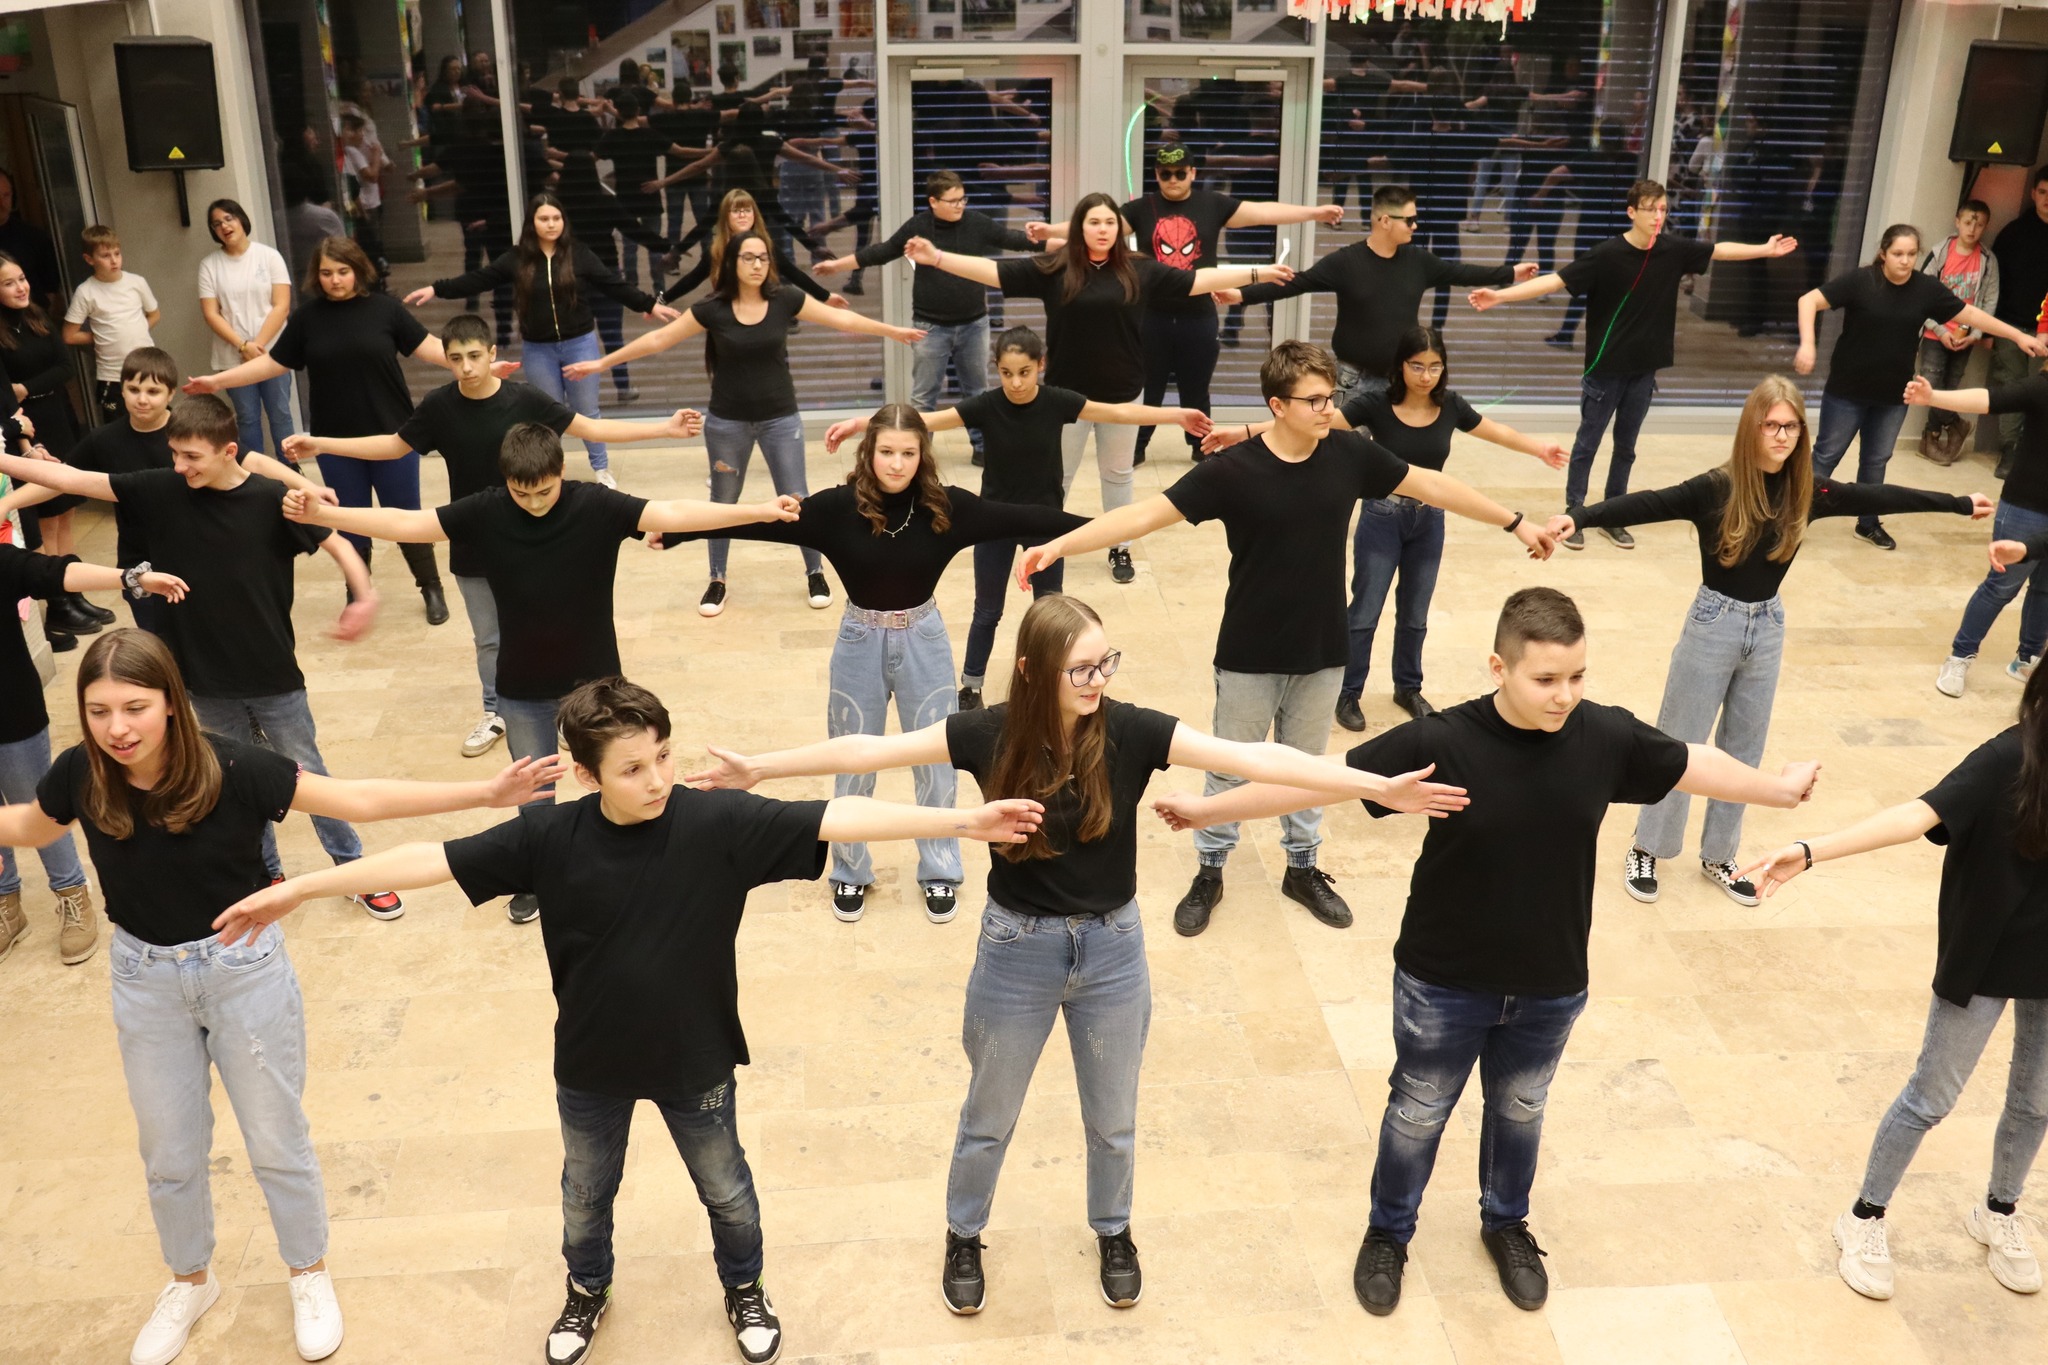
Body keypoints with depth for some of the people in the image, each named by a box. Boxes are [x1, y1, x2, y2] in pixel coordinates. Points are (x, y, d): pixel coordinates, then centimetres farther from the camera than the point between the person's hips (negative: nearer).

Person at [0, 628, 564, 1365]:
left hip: (243, 968, -3)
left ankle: (309, 1274, 39)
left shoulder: (230, 767, -26)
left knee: (276, 1140, 14)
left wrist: (485, 793, -29)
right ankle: (189, 1282, 47)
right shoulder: (80, 774, -16)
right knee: (169, 1151, 20)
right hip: (144, 979, 3)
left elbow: (359, 798, -23)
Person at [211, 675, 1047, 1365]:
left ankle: (744, 1289, 54)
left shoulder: (720, 824, -25)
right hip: (591, 1066, 1)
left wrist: (962, 821, -34)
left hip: (696, 1061, -1)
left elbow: (838, 819, -29)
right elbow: (434, 858, -16)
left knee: (726, 1190, 23)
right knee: (586, 1194, 27)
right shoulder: (549, 838, -20)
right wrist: (300, 889, -15)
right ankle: (587, 1291, 58)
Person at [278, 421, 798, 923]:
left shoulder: (596, 506, -16)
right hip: (521, 689, 1)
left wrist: (759, 511, -33)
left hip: (593, 680, -1)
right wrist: (323, 515, -20)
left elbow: (672, 513, -24)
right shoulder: (485, 513, -12)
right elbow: (404, 523, -11)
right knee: (532, 794, 17)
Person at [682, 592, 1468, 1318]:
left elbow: (1249, 756, -24)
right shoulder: (992, 735, -17)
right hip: (1016, 949, 0)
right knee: (989, 1117, 19)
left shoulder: (1131, 732, -17)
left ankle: (1113, 1233, 49)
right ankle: (963, 1238, 47)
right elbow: (871, 749, -12)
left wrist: (1375, 786, -31)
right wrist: (757, 769, -13)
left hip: (1112, 949, 1)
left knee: (1113, 1119, 20)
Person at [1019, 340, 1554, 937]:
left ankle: (1303, 869, 39)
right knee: (1229, 768, 12)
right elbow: (1145, 514, -22)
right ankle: (1209, 873, 31)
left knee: (1305, 766, 20)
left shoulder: (1350, 454, -6)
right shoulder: (1232, 469, -18)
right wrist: (1057, 546, -31)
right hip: (1250, 655, -3)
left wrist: (1516, 523, 13)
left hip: (1324, 650, 3)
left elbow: (1431, 485, 6)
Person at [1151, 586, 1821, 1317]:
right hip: (1443, 982, -3)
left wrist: (1775, 788, 21)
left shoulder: (1606, 736, -15)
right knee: (1417, 1114, 18)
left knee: (1519, 1112, 26)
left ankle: (1506, 1225, 53)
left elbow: (1690, 762, 5)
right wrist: (1210, 807, -23)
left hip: (1551, 985, 3)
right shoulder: (1441, 742, -25)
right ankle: (1387, 1234, 43)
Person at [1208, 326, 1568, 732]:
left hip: (1429, 520, 3)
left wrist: (1540, 448, 1)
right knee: (1365, 612, 3)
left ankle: (1408, 688, 35)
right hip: (1382, 518, -3)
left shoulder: (1450, 406, -6)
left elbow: (1497, 431, 11)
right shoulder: (1376, 404, -17)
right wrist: (1245, 432, -34)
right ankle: (1348, 692, 18)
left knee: (1414, 614, 16)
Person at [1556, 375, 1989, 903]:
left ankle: (1718, 857, 29)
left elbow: (1877, 497, 8)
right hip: (1713, 626, -5)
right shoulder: (1716, 489, -18)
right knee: (1679, 745, 6)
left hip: (1768, 628, 5)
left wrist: (1961, 504, 17)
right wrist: (1577, 518, -43)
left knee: (1744, 750, 15)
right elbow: (1646, 504, -28)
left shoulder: (1806, 491, -3)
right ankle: (1646, 849, 22)